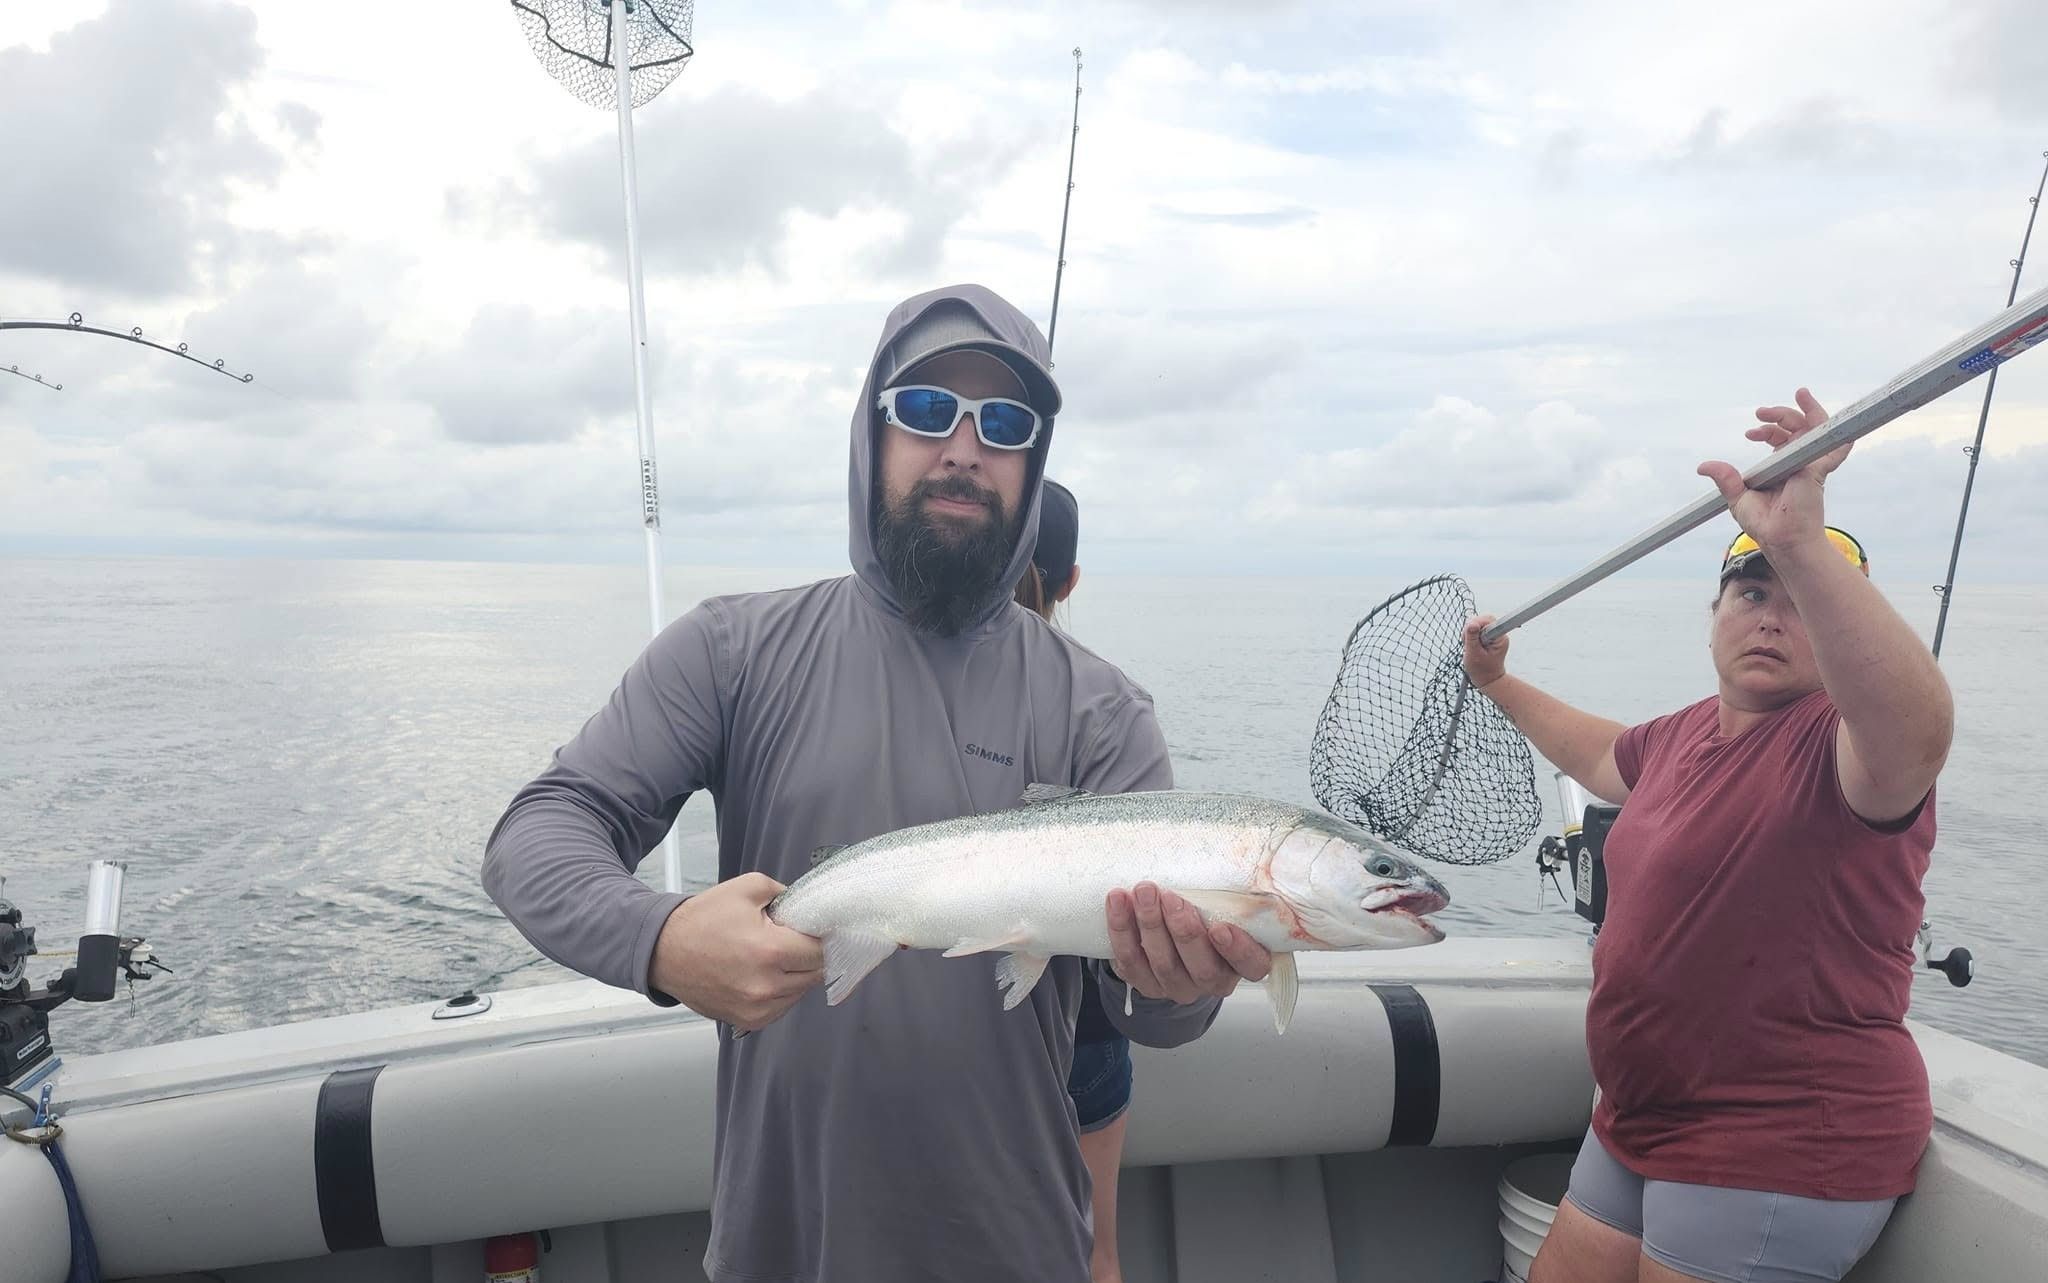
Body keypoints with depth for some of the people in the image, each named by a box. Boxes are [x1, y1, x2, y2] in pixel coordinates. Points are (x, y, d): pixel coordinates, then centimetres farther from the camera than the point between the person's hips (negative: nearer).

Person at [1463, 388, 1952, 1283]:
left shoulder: (1840, 744, -18)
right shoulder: (1686, 734, 7)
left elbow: (1919, 730, -43)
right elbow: (1600, 756, 29)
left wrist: (1800, 541, -52)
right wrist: (1498, 683, 33)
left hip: (1780, 1152, -8)